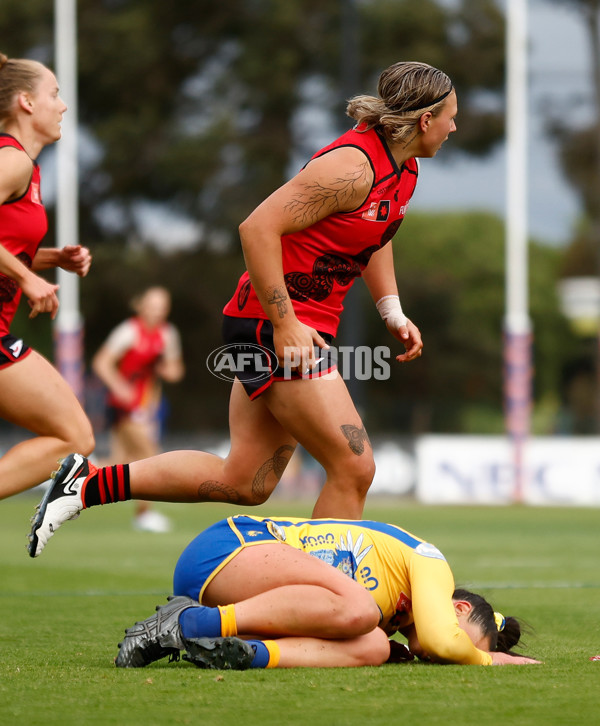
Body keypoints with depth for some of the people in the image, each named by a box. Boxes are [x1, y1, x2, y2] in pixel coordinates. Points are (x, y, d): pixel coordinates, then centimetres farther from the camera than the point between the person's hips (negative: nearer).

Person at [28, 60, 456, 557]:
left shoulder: (403, 169, 10)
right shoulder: (352, 166, -20)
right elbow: (259, 227, -24)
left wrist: (393, 312, 17)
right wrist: (284, 322, -24)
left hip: (302, 326, 10)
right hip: (276, 324, -10)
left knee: (245, 483, 10)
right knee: (353, 467, -9)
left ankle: (88, 484, 17)